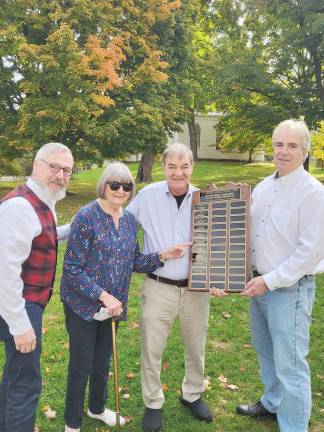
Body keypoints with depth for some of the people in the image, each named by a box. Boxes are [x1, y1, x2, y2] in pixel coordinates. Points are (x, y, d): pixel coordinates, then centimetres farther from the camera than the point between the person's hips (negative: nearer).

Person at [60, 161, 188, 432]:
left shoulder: (129, 220, 3)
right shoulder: (87, 217, -18)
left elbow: (134, 262, 8)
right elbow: (72, 268, -18)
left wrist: (162, 256, -7)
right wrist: (103, 296, -22)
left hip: (113, 304, 6)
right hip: (83, 304, -6)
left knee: (103, 360, 21)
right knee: (82, 365, 5)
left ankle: (97, 408, 45)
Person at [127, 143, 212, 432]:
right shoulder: (147, 196, -7)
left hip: (196, 289, 2)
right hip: (159, 288, -2)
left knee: (196, 348, 19)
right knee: (151, 350, 9)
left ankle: (192, 395, 45)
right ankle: (153, 403, 34)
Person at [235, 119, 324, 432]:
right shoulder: (263, 187, 6)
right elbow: (249, 230, 16)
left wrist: (270, 281, -19)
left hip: (290, 290, -7)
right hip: (259, 284, 8)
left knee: (290, 365, 1)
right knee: (266, 353, 23)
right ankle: (272, 403, 45)